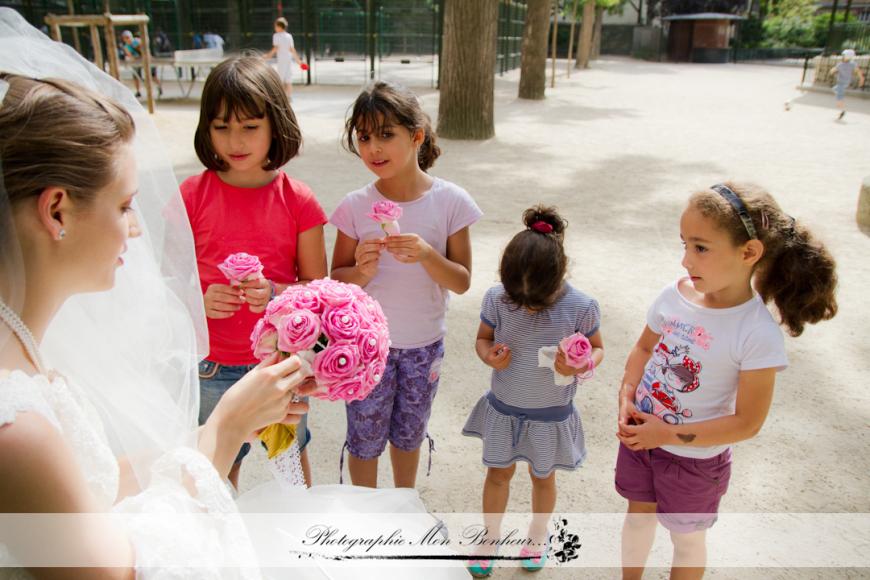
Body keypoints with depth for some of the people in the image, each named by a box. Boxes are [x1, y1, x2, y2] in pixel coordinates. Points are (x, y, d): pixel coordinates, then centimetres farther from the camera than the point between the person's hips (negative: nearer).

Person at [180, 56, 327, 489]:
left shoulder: (297, 200, -9)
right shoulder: (192, 195, -8)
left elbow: (318, 286, -6)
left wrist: (275, 293, -25)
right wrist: (200, 300, -24)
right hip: (212, 366, 1)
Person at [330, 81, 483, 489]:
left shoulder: (450, 201, -13)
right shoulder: (356, 206, -13)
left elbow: (462, 282, -9)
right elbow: (336, 280, -5)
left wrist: (427, 255, -28)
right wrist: (362, 271, -27)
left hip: (425, 343, 1)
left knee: (409, 431, 22)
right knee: (366, 436, 14)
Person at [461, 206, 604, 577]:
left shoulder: (581, 307, -22)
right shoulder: (496, 298, -19)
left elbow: (597, 348, -6)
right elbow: (483, 338, -4)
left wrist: (580, 365, -29)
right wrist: (489, 357, -26)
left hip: (551, 414, -1)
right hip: (504, 408, 1)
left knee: (542, 477, 23)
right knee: (498, 474, 20)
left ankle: (537, 536, 51)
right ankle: (490, 538, 45)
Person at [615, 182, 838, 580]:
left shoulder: (758, 334, -27)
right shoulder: (674, 296, -13)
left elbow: (746, 423, -21)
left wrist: (669, 434, -23)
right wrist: (627, 397, -11)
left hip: (695, 459, -5)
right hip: (640, 434, 5)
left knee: (687, 539, 20)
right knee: (638, 512, 27)